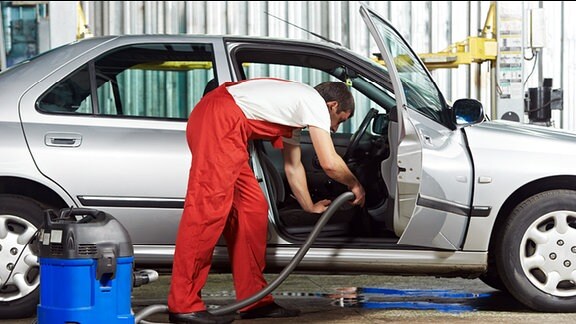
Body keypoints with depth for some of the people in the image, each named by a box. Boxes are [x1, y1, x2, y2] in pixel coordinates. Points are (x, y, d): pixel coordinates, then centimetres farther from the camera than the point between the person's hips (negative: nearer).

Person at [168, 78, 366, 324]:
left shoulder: (296, 105, 30)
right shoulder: (315, 102, 2)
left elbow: (293, 167, 38)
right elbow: (330, 163, -1)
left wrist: (310, 207, 48)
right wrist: (354, 184, 18)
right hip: (219, 120, -11)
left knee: (252, 207, 10)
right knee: (208, 207, -15)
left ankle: (255, 301, 12)